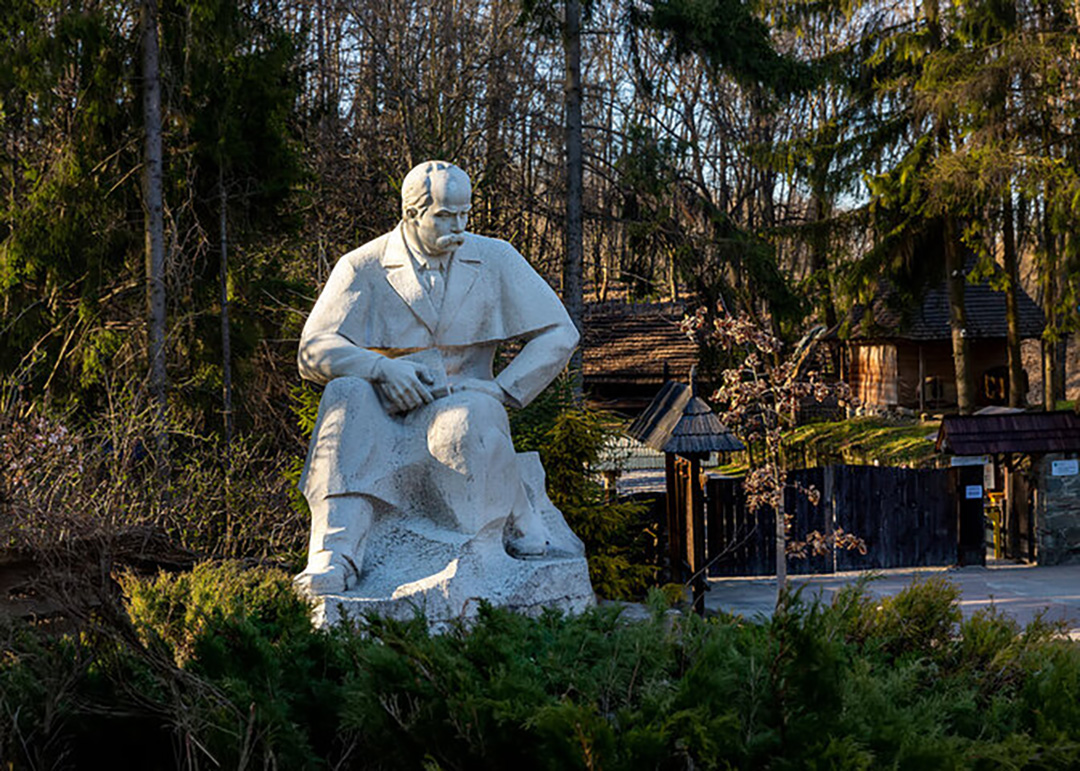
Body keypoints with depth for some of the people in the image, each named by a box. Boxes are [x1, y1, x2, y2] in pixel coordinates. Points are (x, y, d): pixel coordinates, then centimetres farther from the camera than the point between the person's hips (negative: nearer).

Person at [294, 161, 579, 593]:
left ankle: (522, 530, -10)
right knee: (347, 397, -34)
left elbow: (558, 334, 5)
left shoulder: (495, 260, 6)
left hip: (461, 401, 0)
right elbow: (314, 350, -9)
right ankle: (336, 558, -43)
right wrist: (383, 367, -27)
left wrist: (502, 390, -9)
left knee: (464, 421, -37)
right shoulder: (364, 268, 0)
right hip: (387, 413, 0)